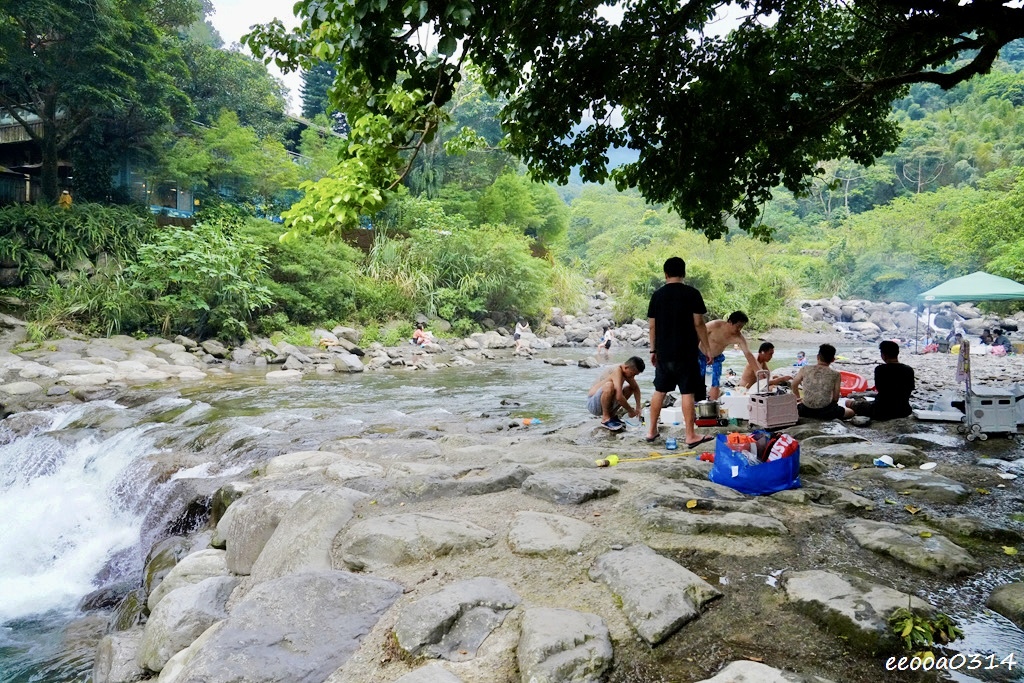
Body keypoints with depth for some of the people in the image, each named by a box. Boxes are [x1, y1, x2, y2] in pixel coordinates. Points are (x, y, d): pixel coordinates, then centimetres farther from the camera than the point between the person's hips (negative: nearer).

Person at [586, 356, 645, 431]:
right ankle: (605, 419, -18)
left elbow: (636, 388, 17)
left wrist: (638, 407, 5)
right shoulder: (617, 371, -26)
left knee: (630, 387, 15)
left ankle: (611, 415, 11)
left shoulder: (626, 371, 1)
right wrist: (630, 411, -20)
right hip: (593, 404, -9)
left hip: (605, 404, 9)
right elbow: (619, 397, -35)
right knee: (609, 385, -37)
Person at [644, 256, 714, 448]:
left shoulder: (657, 295, 4)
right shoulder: (692, 293, -6)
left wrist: (653, 350, 15)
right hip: (686, 353, -3)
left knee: (659, 391, 13)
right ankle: (691, 436, 2)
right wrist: (707, 348, 0)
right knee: (687, 392, -1)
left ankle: (651, 431, 20)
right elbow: (698, 324, -8)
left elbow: (652, 326, 6)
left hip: (664, 353, 4)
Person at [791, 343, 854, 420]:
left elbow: (794, 385, 14)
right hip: (825, 411, -1)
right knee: (850, 412, 26)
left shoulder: (805, 369, -1)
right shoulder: (835, 375, -6)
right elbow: (835, 398, 1)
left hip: (806, 410, 1)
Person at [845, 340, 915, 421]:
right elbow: (910, 391, 10)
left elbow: (878, 389, -4)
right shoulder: (909, 370, -2)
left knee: (849, 402, 13)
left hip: (883, 412, -4)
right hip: (904, 411, 4)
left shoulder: (880, 369, -16)